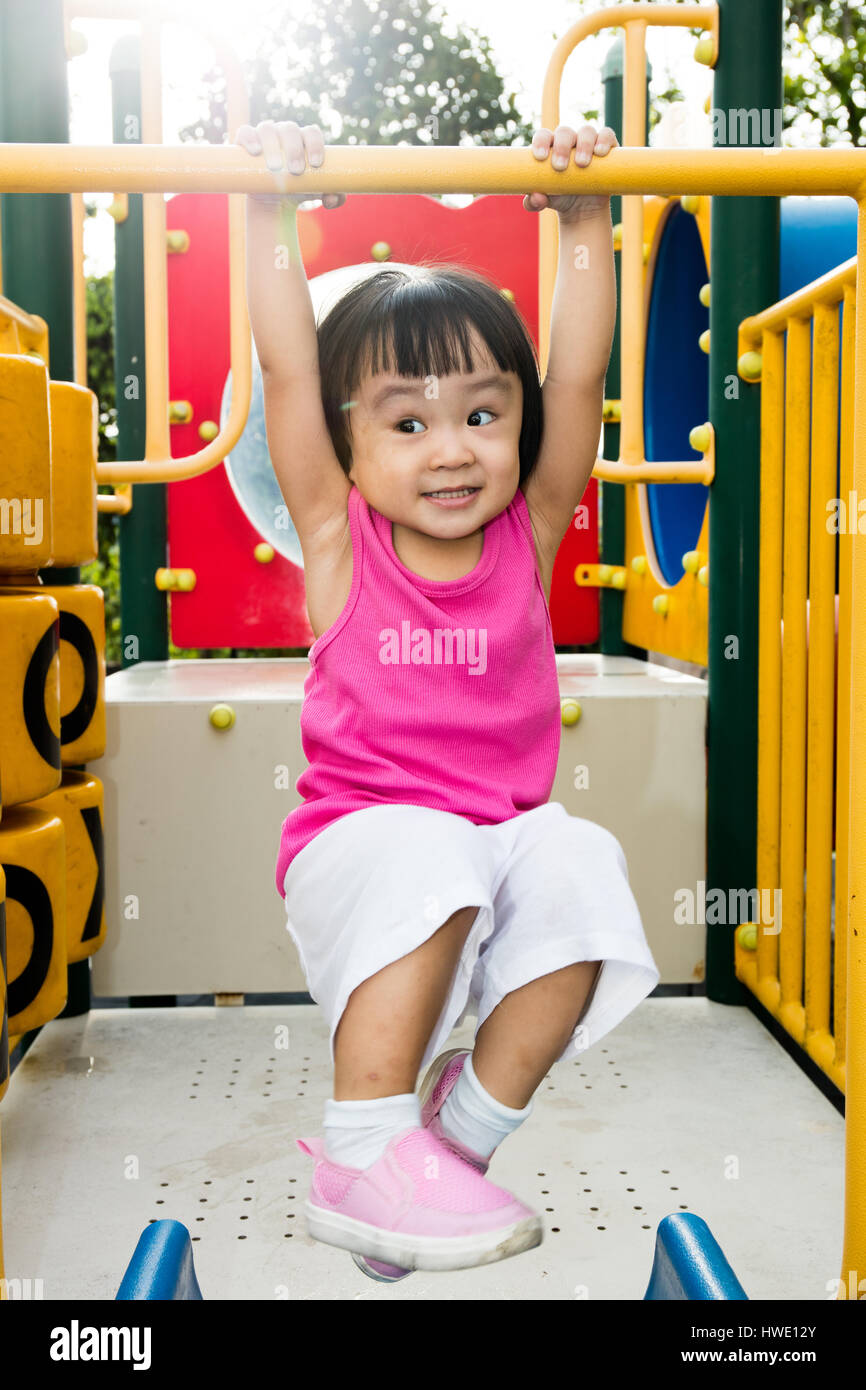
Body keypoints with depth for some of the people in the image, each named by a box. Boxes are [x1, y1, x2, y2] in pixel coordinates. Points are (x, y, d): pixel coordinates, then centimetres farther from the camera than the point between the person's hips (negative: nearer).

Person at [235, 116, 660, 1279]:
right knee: (433, 856, -35)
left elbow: (577, 379, -1)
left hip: (505, 839, 3)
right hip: (363, 844, -3)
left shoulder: (529, 538, 4)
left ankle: (463, 1131, -10)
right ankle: (363, 1156, -20)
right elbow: (287, 370, -7)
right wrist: (273, 216, -9)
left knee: (580, 865, -28)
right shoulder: (339, 544, -1)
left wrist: (584, 227, -3)